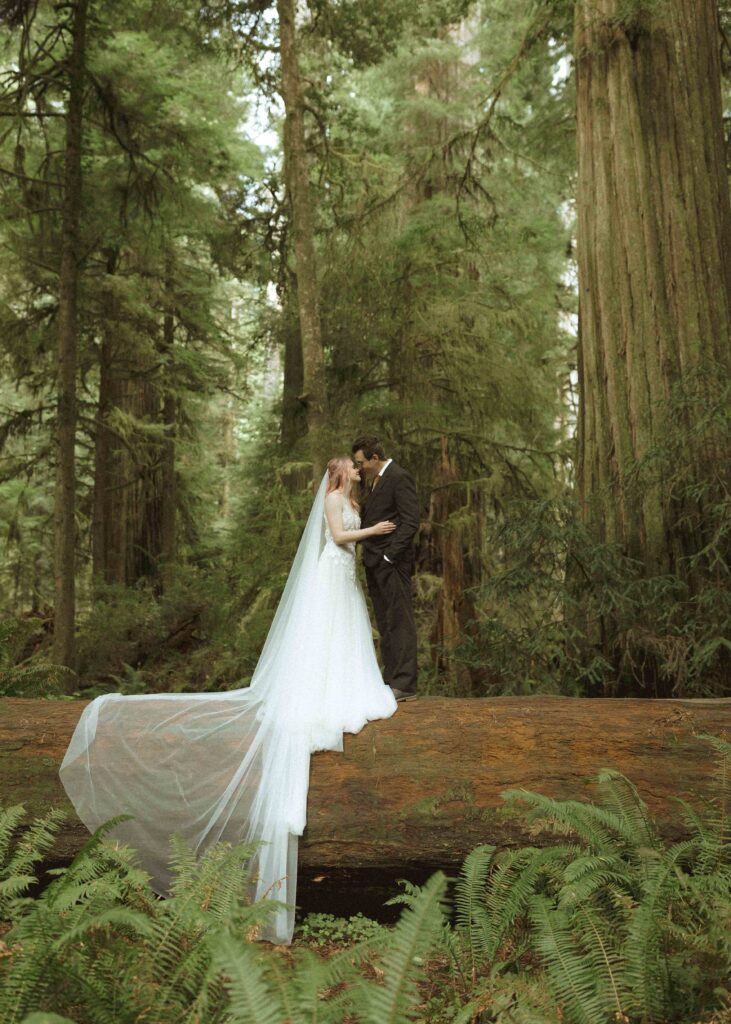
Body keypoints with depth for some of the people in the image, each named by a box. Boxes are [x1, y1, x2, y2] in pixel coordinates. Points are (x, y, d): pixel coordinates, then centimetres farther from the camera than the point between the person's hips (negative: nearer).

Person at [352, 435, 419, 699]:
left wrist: (389, 556, -18)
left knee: (400, 622, -4)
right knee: (385, 625, 12)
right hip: (375, 564, 9)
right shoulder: (375, 479, 18)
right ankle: (391, 679, 19)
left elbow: (410, 522, -16)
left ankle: (404, 685, 0)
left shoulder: (400, 478, -11)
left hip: (392, 563, -9)